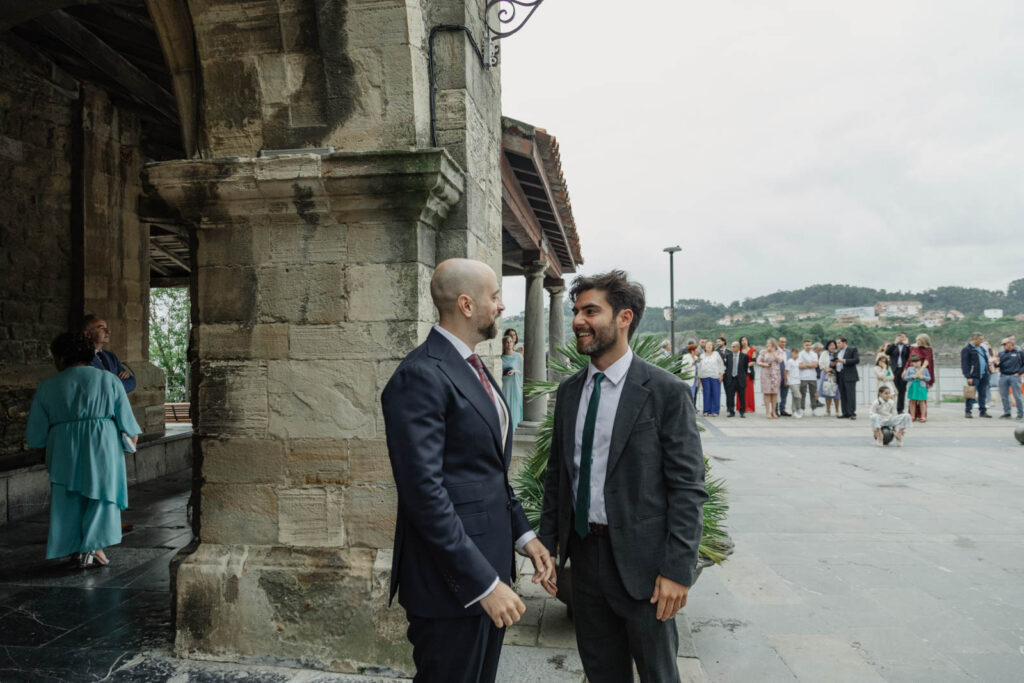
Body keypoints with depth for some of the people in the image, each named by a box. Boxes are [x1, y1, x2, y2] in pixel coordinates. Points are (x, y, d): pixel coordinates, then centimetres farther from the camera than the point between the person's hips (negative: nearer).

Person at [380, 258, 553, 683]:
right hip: (455, 582, -9)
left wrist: (522, 533, 11)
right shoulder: (421, 376, -19)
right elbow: (425, 492, -24)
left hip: (491, 560, 9)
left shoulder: (473, 367, 11)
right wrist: (484, 583, -22)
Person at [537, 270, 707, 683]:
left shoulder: (666, 391, -12)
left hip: (640, 557, -5)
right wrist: (547, 544, 8)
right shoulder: (569, 391, 6)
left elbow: (687, 487, -12)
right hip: (584, 552, 5)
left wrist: (678, 569, -16)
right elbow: (557, 473, 11)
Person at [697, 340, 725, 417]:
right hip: (705, 377, 1)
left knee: (716, 394, -3)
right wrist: (699, 377, 7)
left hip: (715, 377, -1)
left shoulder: (716, 354, 8)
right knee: (706, 394, 1)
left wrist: (721, 374, -1)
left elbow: (721, 364, 7)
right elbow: (699, 367, 13)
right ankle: (707, 411, 7)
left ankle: (715, 411, 1)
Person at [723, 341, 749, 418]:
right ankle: (731, 412, 10)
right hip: (730, 379, 2)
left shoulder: (744, 356, -1)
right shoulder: (728, 355, 6)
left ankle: (742, 412, 14)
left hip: (740, 379, -2)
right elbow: (726, 366, 11)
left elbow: (745, 368, 4)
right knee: (730, 397, 2)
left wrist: (742, 376, 4)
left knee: (742, 397, 4)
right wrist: (727, 375, 5)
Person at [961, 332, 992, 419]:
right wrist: (968, 377, -17)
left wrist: (988, 371, 16)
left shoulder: (982, 348, 16)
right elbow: (964, 364, -12)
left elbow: (986, 360, 25)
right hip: (974, 376, -7)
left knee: (982, 394, 10)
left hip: (983, 375, 7)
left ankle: (982, 411, 16)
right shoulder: (966, 349, -8)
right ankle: (967, 411, 1)